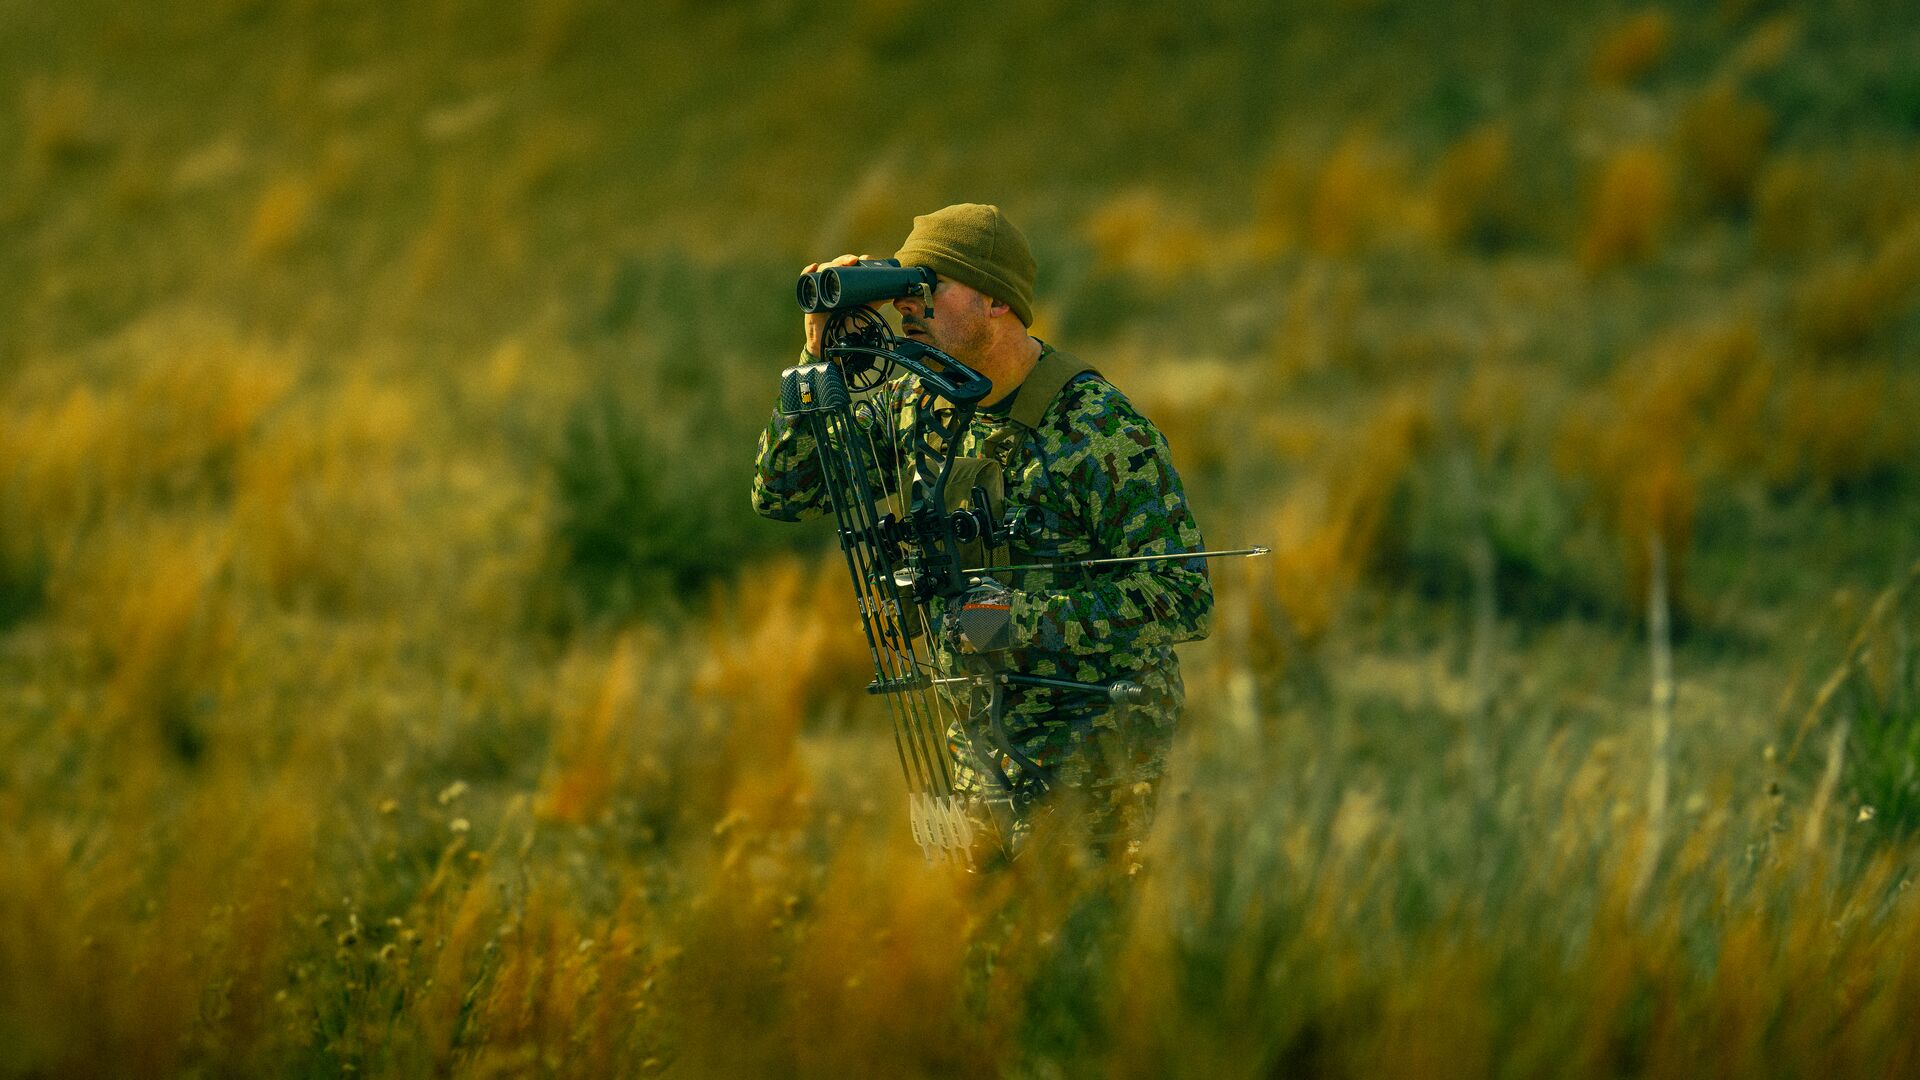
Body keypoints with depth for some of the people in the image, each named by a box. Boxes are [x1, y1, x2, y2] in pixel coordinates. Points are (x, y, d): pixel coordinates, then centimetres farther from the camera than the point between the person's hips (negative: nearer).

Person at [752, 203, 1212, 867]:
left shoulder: (1100, 428, -18)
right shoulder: (917, 403, 2)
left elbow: (1182, 601, -21)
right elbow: (781, 492, 4)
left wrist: (1018, 616, -28)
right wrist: (823, 361, -9)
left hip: (1091, 758, -6)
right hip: (976, 747, 6)